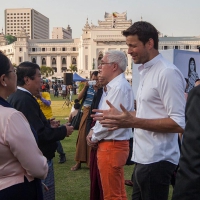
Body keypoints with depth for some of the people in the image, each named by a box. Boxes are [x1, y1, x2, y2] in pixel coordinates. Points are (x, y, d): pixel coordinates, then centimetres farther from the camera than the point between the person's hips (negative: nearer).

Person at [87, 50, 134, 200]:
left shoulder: (119, 87, -19)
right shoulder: (115, 86, 15)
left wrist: (94, 137, -9)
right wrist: (94, 130, 5)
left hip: (111, 146, -10)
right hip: (113, 144, 10)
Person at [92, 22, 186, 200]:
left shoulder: (167, 72, -17)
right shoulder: (146, 71, 14)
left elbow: (179, 123, -22)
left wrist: (132, 122, -25)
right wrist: (121, 116, 12)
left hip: (156, 160, -9)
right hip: (144, 157, 10)